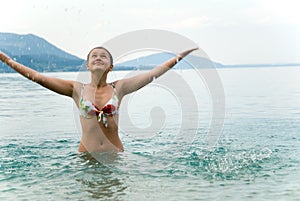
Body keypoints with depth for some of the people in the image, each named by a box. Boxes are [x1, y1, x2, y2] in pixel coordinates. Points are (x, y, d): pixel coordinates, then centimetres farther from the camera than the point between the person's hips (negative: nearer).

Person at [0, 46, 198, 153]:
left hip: (115, 153, 0)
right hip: (86, 153, 0)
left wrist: (184, 54, 4)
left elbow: (155, 73, 3)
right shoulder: (77, 90, 2)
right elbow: (37, 77, 0)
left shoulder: (119, 88, 3)